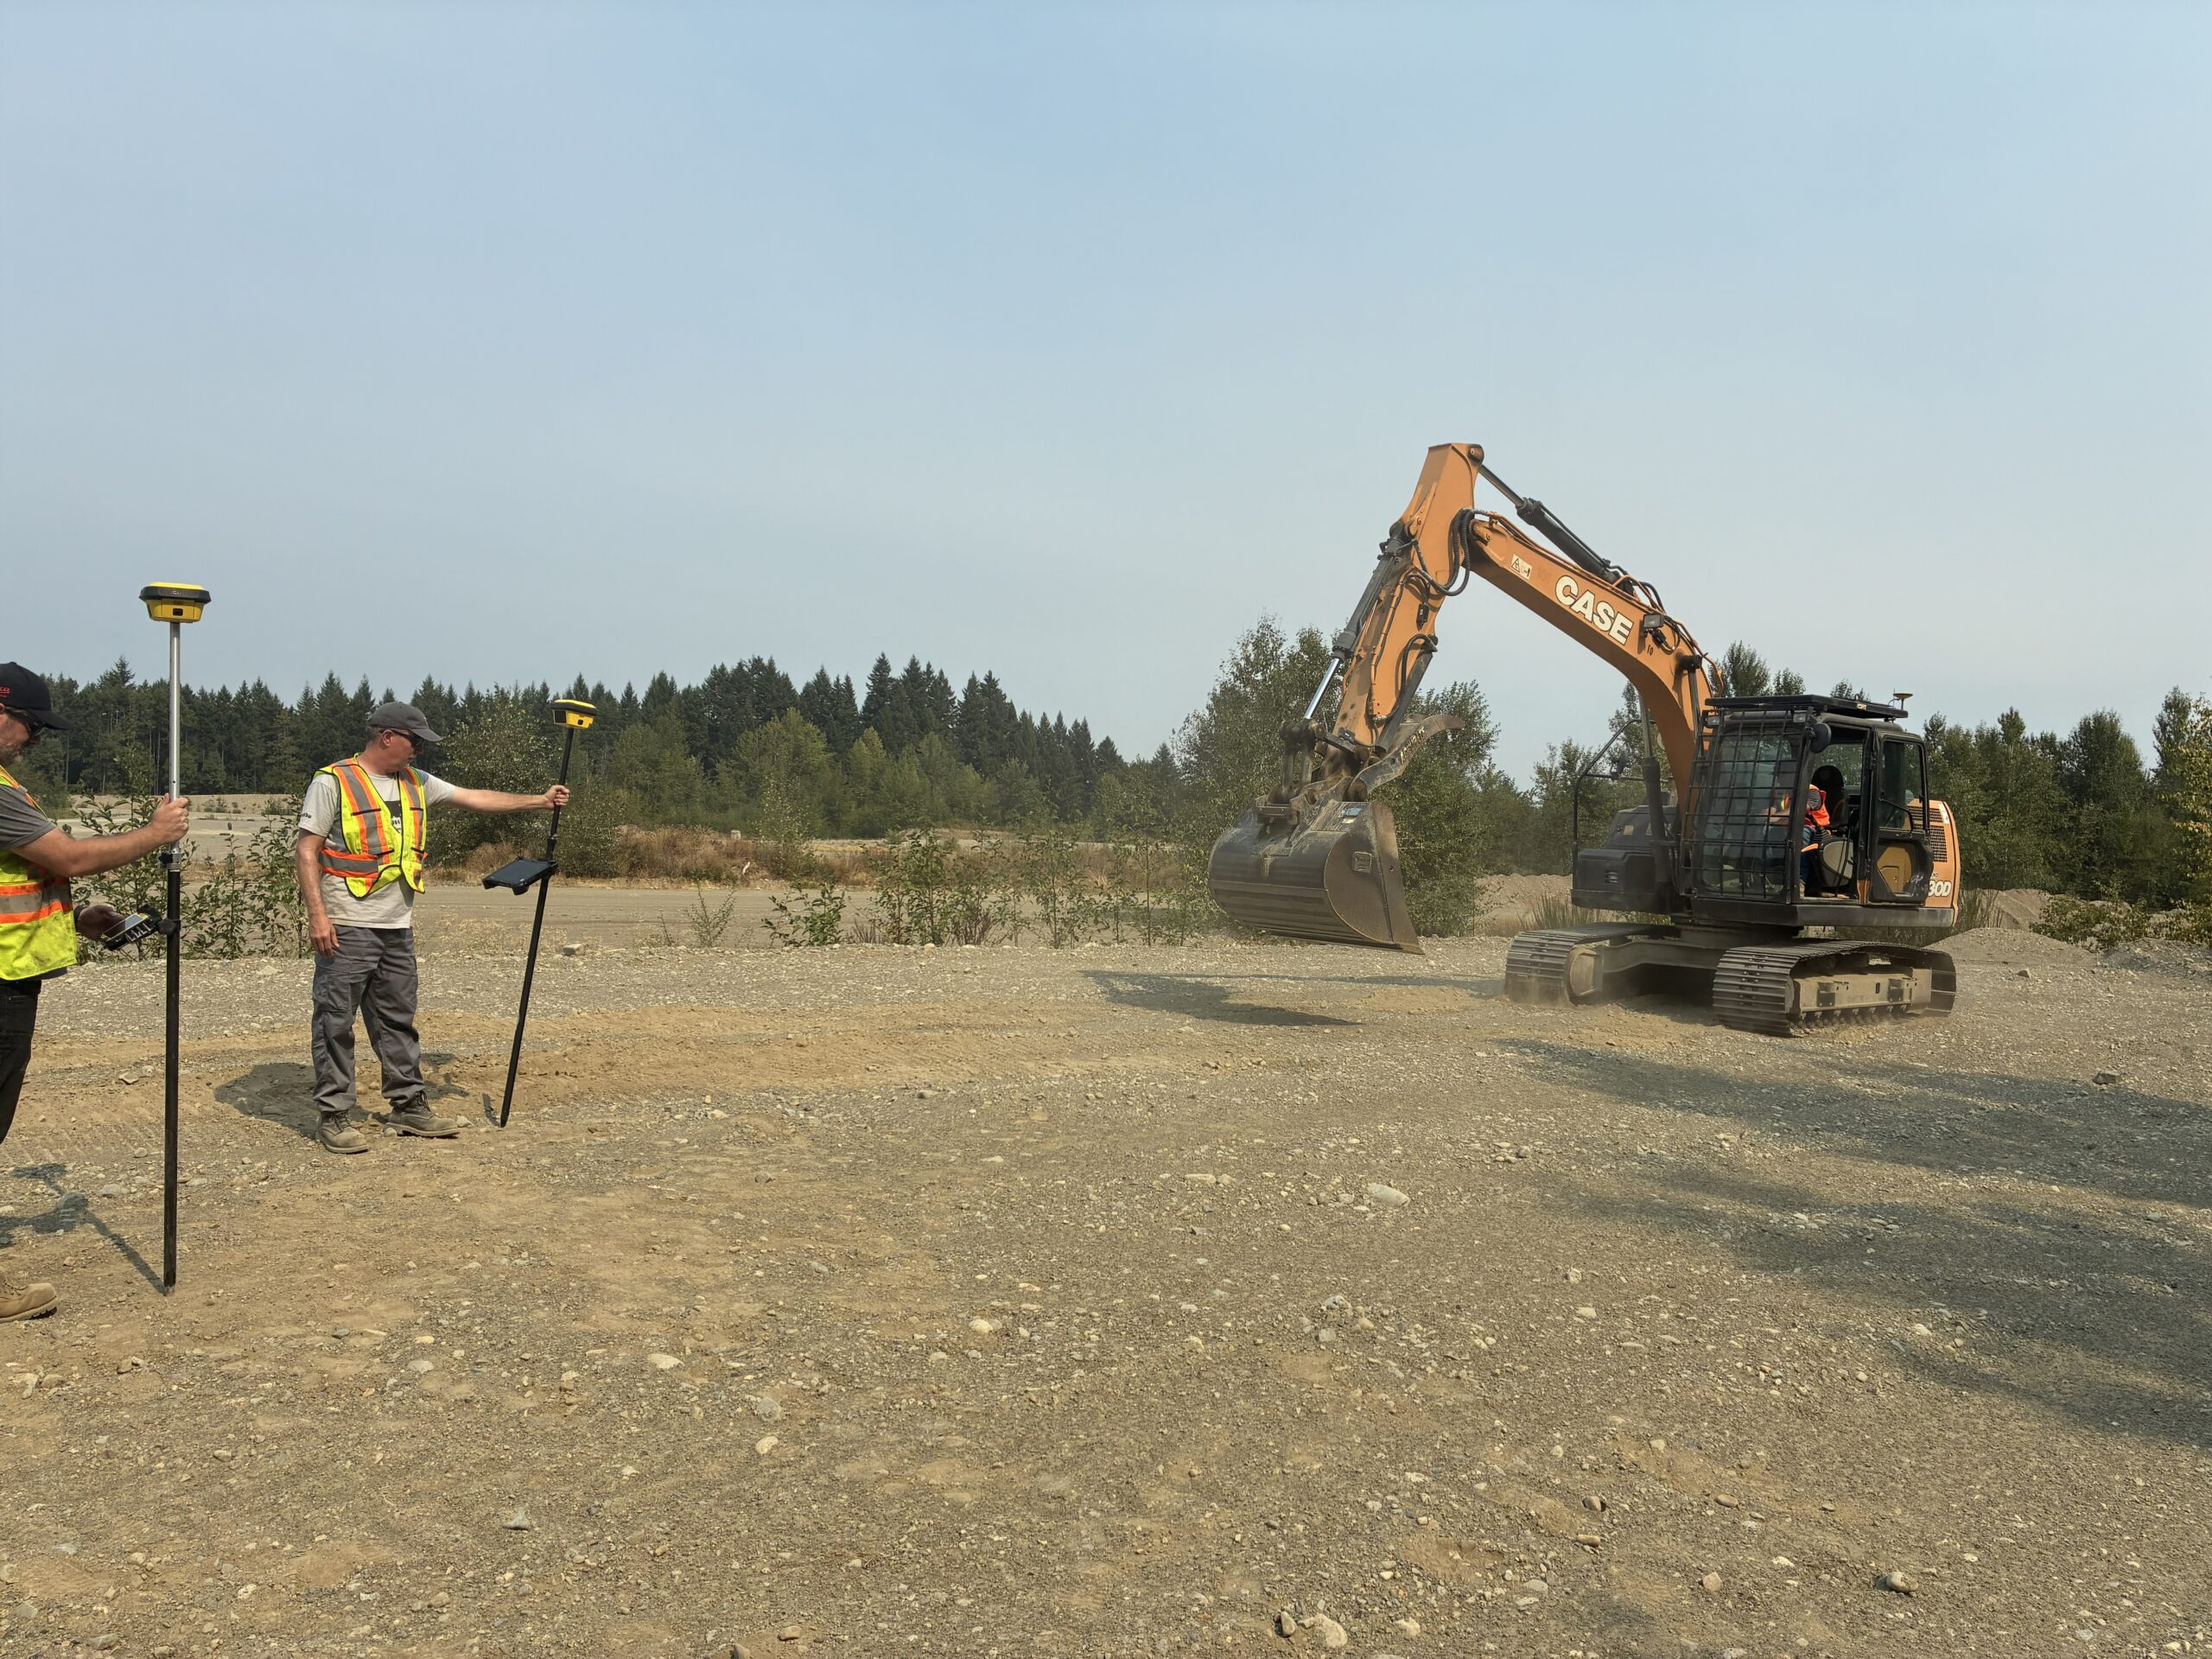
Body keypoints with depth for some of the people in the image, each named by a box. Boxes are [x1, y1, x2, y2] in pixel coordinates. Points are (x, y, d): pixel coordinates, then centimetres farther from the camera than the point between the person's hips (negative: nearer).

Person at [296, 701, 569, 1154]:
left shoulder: (416, 783, 12)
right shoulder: (333, 782, -8)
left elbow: (477, 798, 16)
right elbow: (306, 850, -10)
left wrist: (540, 800, 12)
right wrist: (317, 915, -17)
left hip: (397, 928, 7)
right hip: (347, 929, -7)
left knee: (398, 1020, 14)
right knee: (336, 1024, -1)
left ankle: (409, 1106, 23)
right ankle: (333, 1117, 6)